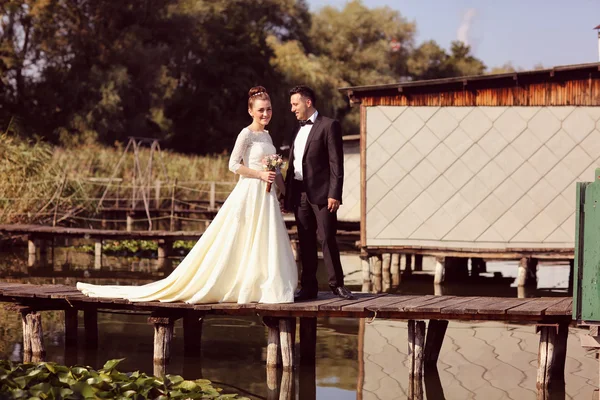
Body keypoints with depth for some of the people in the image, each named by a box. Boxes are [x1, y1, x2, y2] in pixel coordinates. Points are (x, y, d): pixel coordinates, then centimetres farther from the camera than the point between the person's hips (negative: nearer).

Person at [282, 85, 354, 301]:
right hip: (300, 194, 7)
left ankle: (337, 284, 2)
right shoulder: (298, 129, 18)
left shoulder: (329, 126, -4)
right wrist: (286, 195, 15)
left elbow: (336, 162, -10)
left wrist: (334, 194, -17)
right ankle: (308, 287, 10)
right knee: (305, 242, 7)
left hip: (321, 193, -7)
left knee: (327, 239, -6)